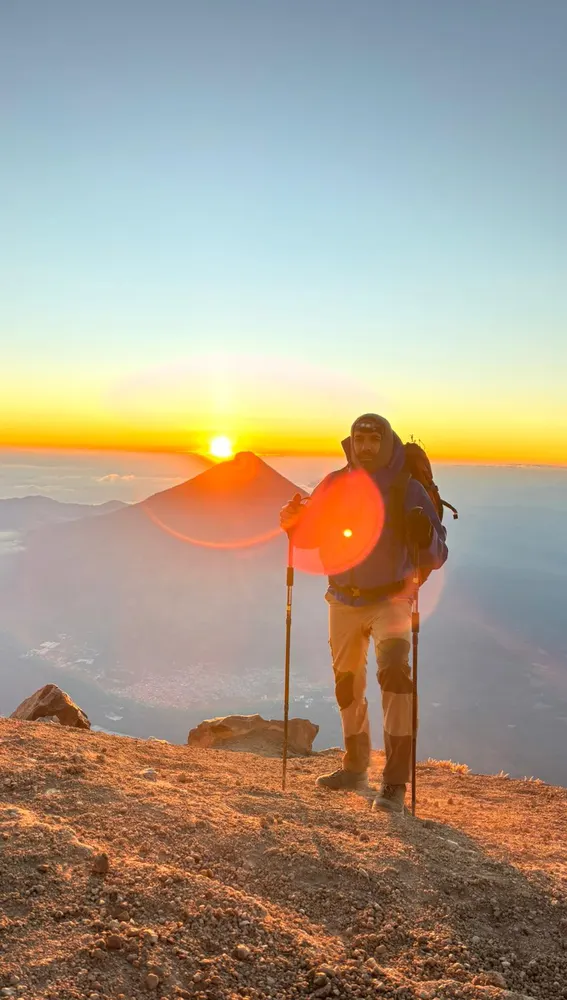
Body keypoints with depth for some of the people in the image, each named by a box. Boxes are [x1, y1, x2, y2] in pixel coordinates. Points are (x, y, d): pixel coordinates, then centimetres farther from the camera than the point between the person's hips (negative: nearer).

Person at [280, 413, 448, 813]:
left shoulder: (408, 490, -15)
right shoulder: (334, 484, -5)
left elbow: (435, 559, -16)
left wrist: (424, 537, -38)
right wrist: (293, 520, -16)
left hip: (390, 600, -4)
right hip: (344, 601, 4)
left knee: (394, 671, -24)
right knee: (347, 683, 15)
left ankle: (396, 782, -13)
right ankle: (356, 768, 37)